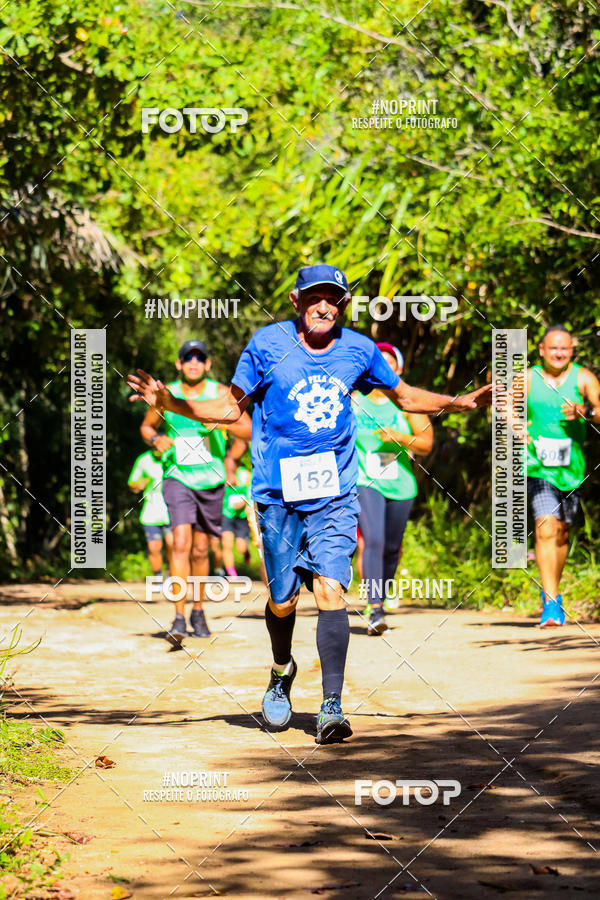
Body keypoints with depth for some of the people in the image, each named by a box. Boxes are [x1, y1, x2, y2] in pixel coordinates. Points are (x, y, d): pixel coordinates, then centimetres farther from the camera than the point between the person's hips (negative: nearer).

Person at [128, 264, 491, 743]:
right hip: (279, 494, 0)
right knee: (283, 600, 4)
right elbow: (231, 407, 5)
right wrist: (169, 402, -9)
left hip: (335, 494, 1)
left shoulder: (358, 349, 4)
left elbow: (405, 396, 20)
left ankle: (332, 706, -14)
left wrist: (457, 402, 6)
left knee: (331, 590, -15)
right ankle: (282, 671, 36)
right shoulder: (268, 345, -3)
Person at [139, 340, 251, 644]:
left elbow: (248, 430, -2)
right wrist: (156, 439, -6)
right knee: (181, 542, -19)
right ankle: (179, 618, -22)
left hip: (211, 481, 1)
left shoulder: (221, 394, -2)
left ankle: (198, 611, 33)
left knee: (200, 550, 12)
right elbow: (147, 426, 15)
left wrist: (223, 422, -19)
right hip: (177, 477, -1)